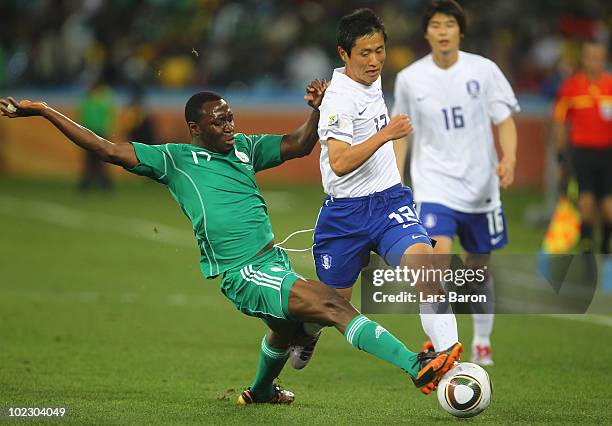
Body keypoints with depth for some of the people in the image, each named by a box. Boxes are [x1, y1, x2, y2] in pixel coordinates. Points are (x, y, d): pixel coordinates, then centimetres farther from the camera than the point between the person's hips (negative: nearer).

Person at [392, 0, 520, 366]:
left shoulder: (483, 70, -3)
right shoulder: (410, 79, 0)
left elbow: (505, 120, 1)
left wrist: (509, 158, -16)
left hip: (480, 186, 1)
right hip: (434, 187, -1)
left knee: (480, 269, 13)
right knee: (437, 257, -22)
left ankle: (482, 341, 34)